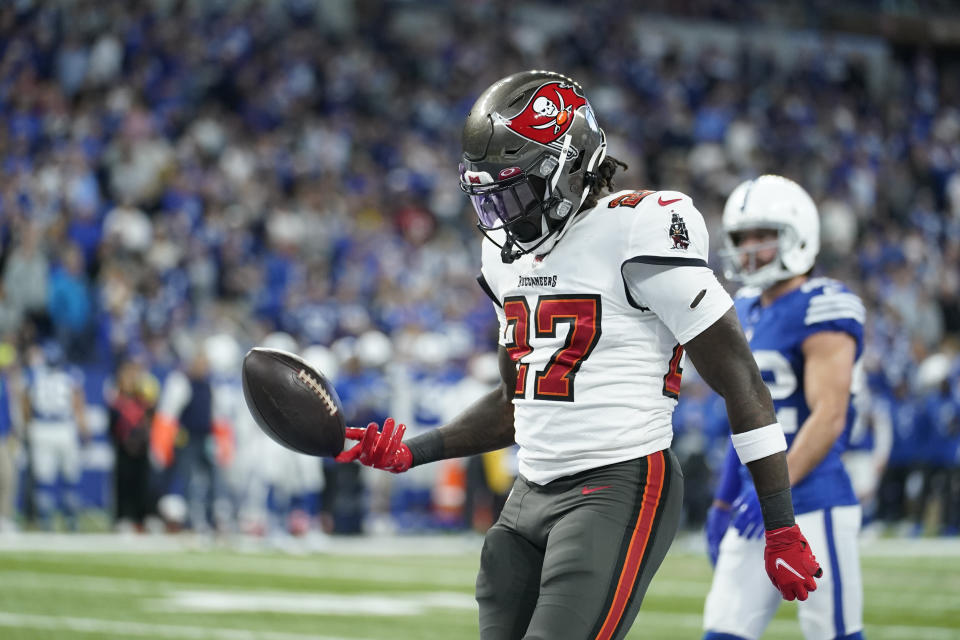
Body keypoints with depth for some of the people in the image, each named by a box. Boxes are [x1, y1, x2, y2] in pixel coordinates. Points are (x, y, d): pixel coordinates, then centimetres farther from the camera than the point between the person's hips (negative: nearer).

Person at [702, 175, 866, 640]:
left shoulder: (821, 311, -11)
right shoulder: (747, 312, 14)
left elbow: (828, 418, -19)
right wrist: (725, 501, 24)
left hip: (814, 505, -8)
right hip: (757, 506, 8)